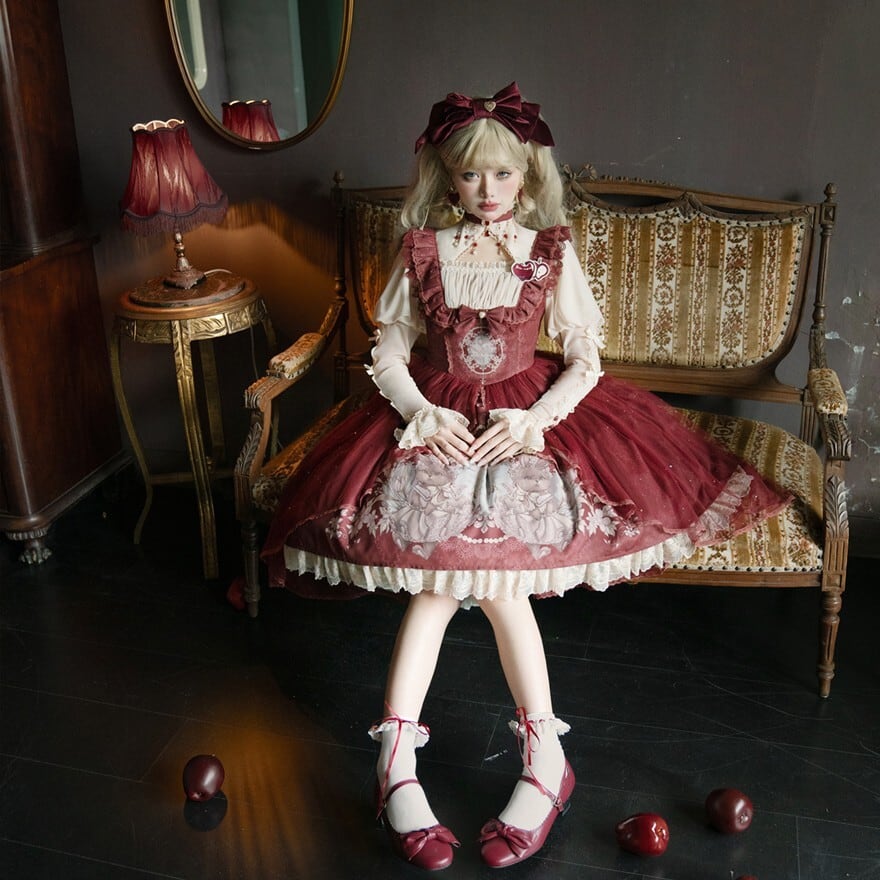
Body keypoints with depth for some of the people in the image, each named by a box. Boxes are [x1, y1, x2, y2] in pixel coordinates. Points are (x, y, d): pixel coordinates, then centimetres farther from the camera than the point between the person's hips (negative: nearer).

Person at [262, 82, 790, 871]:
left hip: (527, 414, -1)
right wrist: (427, 415, -11)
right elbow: (388, 358, 8)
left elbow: (585, 363, 2)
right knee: (453, 568, -22)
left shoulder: (552, 252, 5)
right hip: (435, 416, 1)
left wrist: (534, 419, -16)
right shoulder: (422, 252, 7)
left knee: (485, 566, -24)